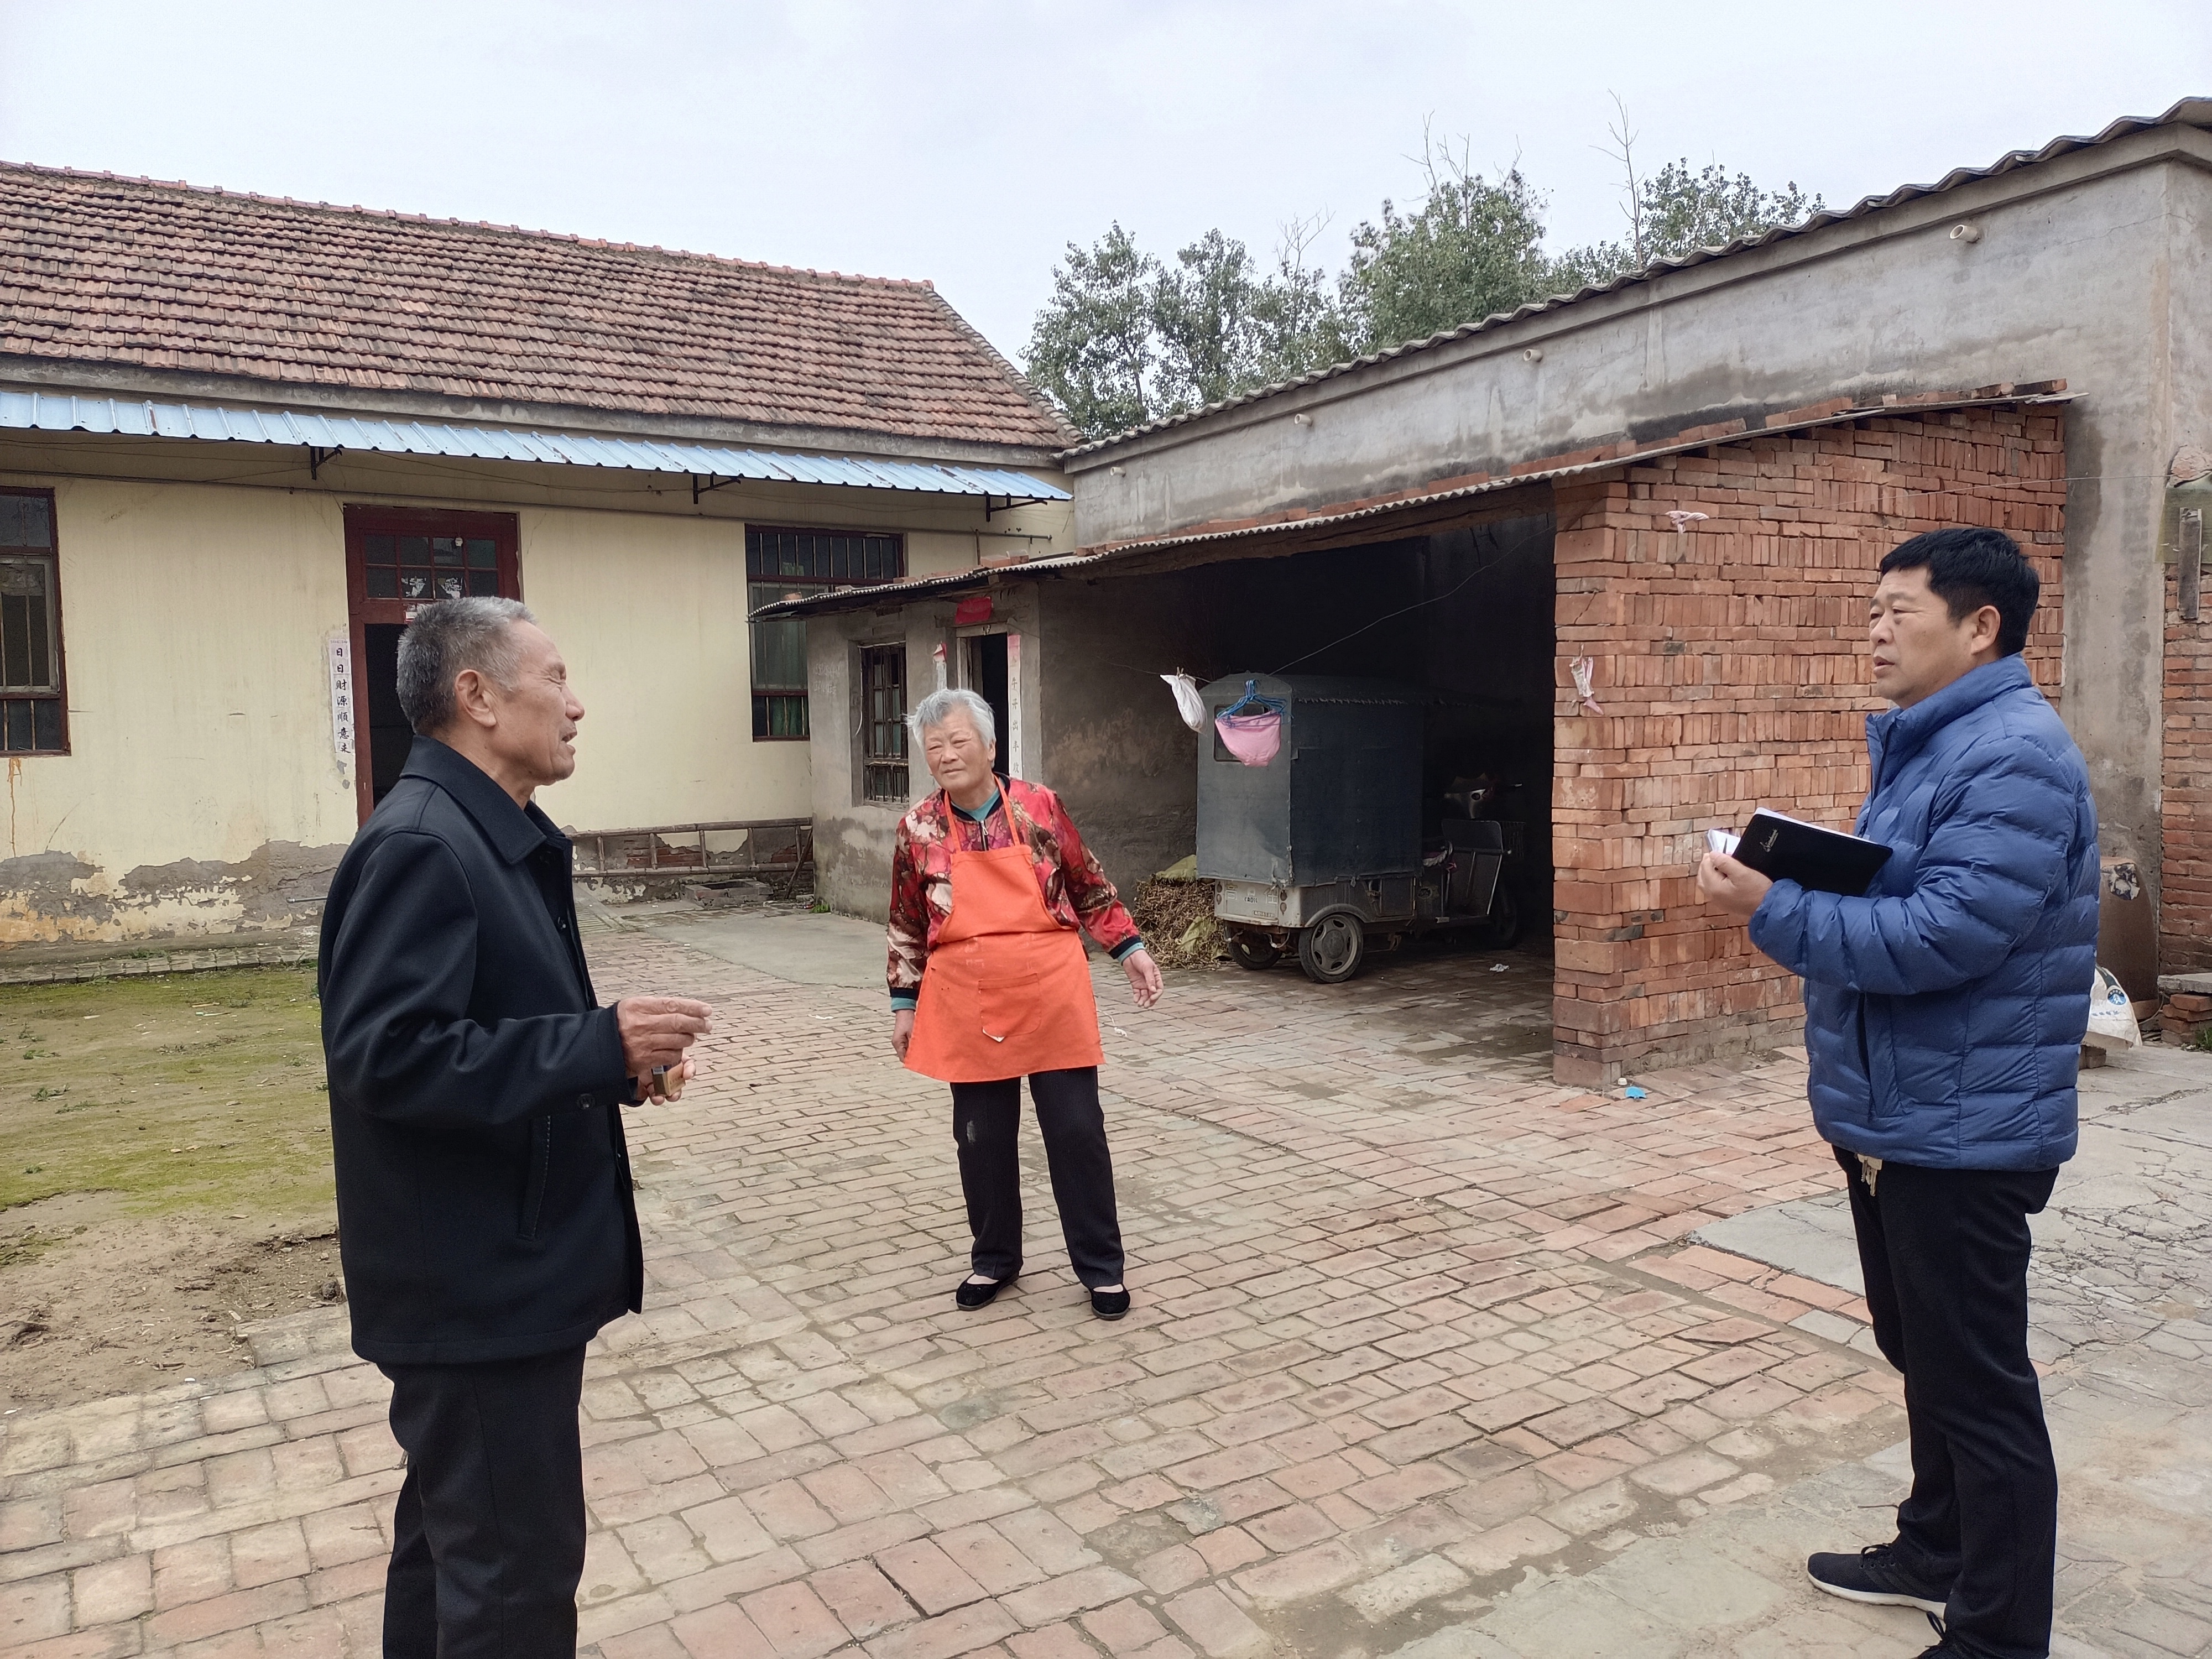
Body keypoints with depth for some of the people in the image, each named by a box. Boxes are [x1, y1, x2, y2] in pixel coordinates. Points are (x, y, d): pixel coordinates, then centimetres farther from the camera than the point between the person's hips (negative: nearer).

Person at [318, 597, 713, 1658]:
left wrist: (615, 1059, 5)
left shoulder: (496, 840, 13)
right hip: (478, 1281, -11)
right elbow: (389, 1058, -28)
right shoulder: (418, 846, -20)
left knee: (450, 1531, 24)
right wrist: (600, 1047, -27)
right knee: (517, 1568, 0)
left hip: (494, 1268, 11)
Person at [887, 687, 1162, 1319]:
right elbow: (908, 926, 8)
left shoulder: (1040, 806, -3)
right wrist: (904, 1003, 8)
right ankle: (995, 1259, 31)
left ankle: (1101, 1266, 19)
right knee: (982, 1137, 11)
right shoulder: (919, 829, 0)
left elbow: (1088, 886, 6)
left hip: (1052, 997, -1)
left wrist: (1130, 948, 3)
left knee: (1076, 1131, 3)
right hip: (967, 1010, 1)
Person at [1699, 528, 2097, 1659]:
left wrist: (1775, 914, -24)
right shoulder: (1923, 747, 13)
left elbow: (1947, 936, -28)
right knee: (1924, 1358, 23)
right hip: (1893, 1116, 10)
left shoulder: (2014, 756, -19)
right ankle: (1937, 1553, 40)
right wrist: (1790, 886, 2)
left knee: (1978, 1385, 2)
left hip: (1963, 1131, -10)